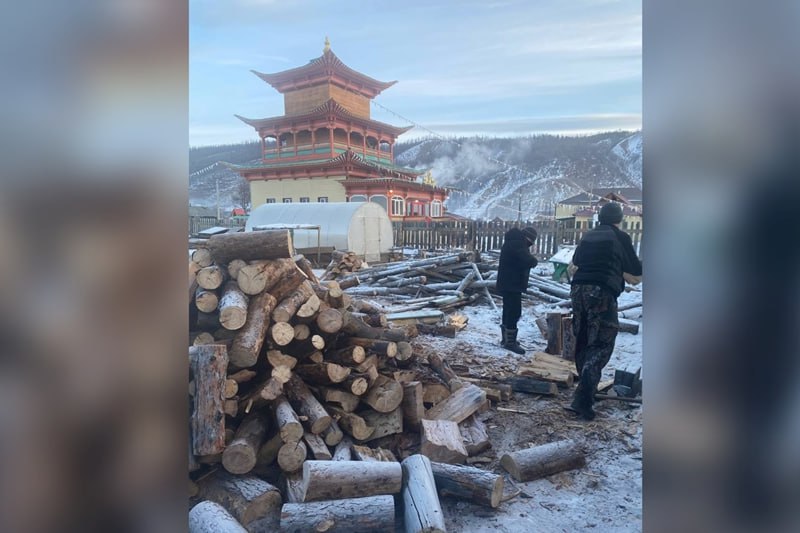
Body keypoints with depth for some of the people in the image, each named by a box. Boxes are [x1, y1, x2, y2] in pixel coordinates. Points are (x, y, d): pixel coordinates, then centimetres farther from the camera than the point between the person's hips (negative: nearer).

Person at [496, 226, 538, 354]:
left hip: (508, 283, 11)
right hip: (512, 284, -11)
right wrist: (534, 261, -4)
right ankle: (510, 342, -4)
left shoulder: (514, 241, 15)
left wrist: (530, 260, 4)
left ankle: (507, 339, 25)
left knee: (509, 311, 17)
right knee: (514, 312, -7)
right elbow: (528, 261, -24)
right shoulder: (517, 244, -19)